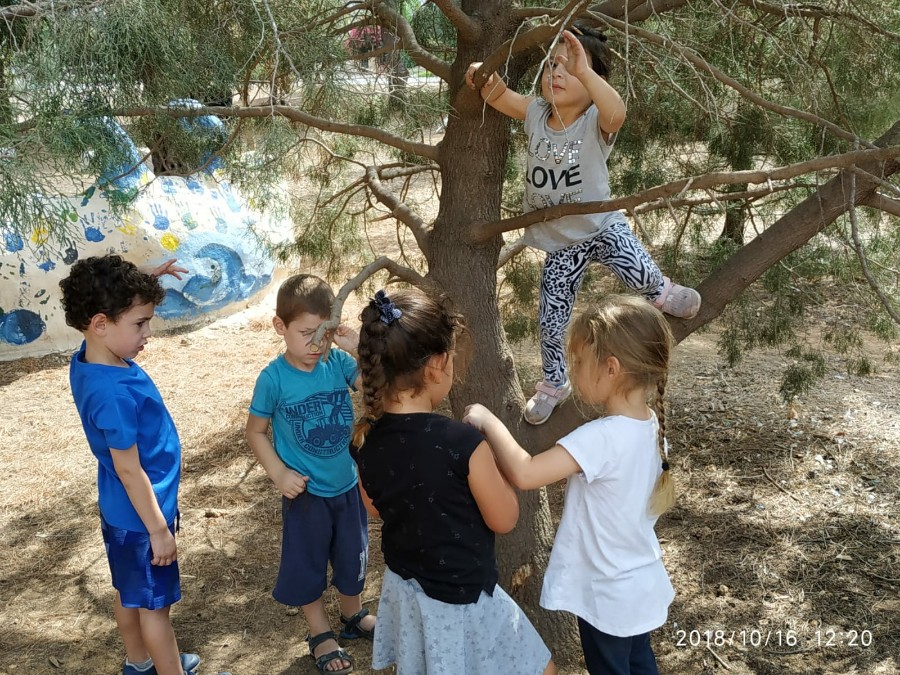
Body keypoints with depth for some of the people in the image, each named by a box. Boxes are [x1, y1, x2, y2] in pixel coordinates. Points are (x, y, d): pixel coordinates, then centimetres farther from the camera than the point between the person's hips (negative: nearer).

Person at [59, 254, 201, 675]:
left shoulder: (90, 358, -7)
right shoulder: (114, 395, -34)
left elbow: (116, 305, 15)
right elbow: (128, 470, -26)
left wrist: (145, 284, -2)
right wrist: (158, 530, -17)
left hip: (123, 510, 9)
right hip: (139, 516, -9)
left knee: (129, 590, 26)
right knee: (155, 603, 10)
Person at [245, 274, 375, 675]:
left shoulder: (338, 362, -12)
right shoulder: (274, 378, -18)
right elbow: (255, 431, -6)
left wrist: (359, 347, -29)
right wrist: (279, 473, -15)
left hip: (349, 485, 3)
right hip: (306, 492, -3)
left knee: (352, 557, 22)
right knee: (307, 565, 14)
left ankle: (353, 615, 48)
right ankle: (320, 635, 36)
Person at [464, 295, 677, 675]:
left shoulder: (601, 437, -32)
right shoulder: (652, 427, -6)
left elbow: (524, 475, -41)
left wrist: (489, 422, -27)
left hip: (607, 595, -7)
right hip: (640, 585, 7)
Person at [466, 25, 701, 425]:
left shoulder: (595, 122, -20)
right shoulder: (536, 113, -5)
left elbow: (616, 112, -42)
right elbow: (498, 96, -9)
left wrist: (584, 70, -56)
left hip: (602, 227, -4)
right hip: (561, 244, 4)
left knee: (639, 275, -29)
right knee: (551, 321, 9)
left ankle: (661, 292, 11)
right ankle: (554, 384, 35)